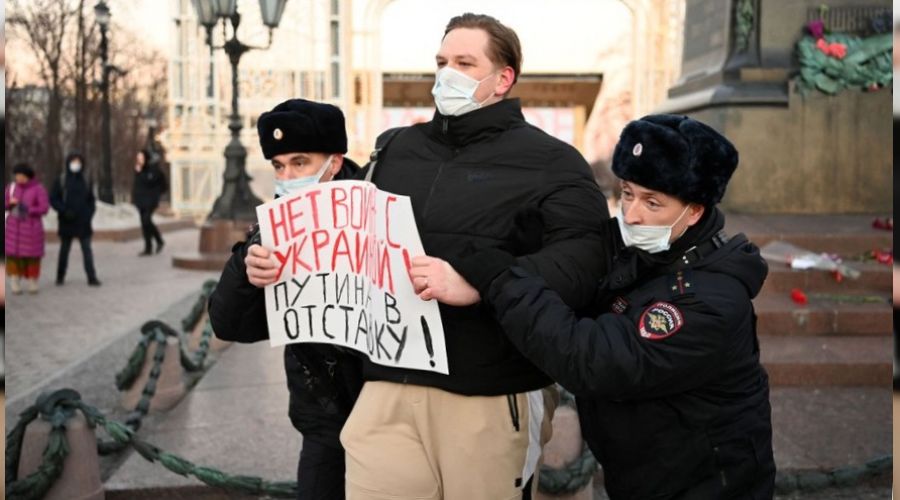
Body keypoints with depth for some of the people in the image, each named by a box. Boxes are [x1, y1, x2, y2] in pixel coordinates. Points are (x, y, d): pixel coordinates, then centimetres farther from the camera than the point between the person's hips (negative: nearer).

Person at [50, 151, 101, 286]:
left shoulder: (85, 181, 6)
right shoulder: (60, 181, -1)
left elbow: (91, 200, 13)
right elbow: (53, 199, -3)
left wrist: (89, 213, -2)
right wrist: (64, 211, -15)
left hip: (83, 222, 1)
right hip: (67, 222, -1)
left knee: (87, 250, -5)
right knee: (64, 249, 10)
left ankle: (92, 277, -6)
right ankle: (60, 276, 23)